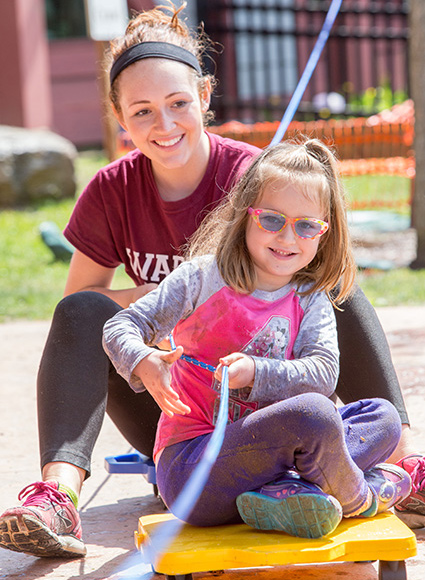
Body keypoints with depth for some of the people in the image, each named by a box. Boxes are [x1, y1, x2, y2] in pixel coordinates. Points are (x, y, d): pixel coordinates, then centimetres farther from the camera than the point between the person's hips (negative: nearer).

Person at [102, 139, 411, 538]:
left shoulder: (312, 303, 8)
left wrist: (256, 372, -24)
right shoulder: (203, 278, -3)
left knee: (383, 417, -2)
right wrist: (144, 363, -26)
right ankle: (354, 497, -1)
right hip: (188, 467, -6)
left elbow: (324, 373, -7)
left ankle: (284, 493, -22)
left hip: (265, 453, 6)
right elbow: (120, 328, -3)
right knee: (313, 413, -29)